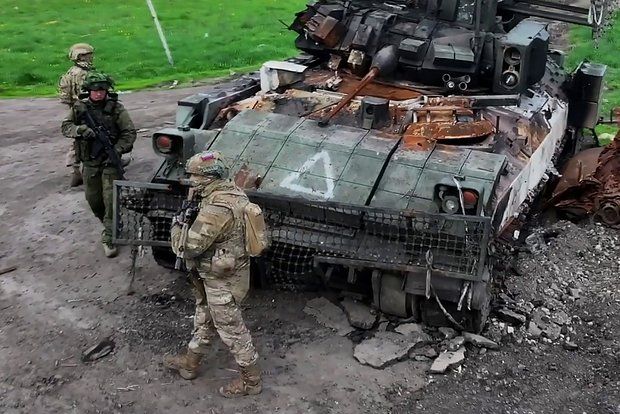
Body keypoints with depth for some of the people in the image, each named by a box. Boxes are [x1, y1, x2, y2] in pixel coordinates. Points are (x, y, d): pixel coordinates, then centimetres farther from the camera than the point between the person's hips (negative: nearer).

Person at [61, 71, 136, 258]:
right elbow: (66, 127, -1)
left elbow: (129, 132, -7)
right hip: (90, 162, 4)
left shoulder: (116, 108, -7)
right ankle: (109, 225, 37)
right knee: (92, 199, 13)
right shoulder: (79, 108, 2)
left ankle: (108, 237, 0)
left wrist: (117, 150, -19)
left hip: (110, 161, -4)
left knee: (111, 200, -7)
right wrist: (81, 130, -22)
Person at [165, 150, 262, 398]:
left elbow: (188, 247, -26)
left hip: (222, 281, -10)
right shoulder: (232, 191, -1)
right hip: (221, 273, 10)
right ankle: (190, 363, 45)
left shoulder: (216, 209, -32)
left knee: (231, 330, 6)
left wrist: (176, 227, -8)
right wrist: (191, 219, 1)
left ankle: (251, 380, 22)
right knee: (204, 319, 25)